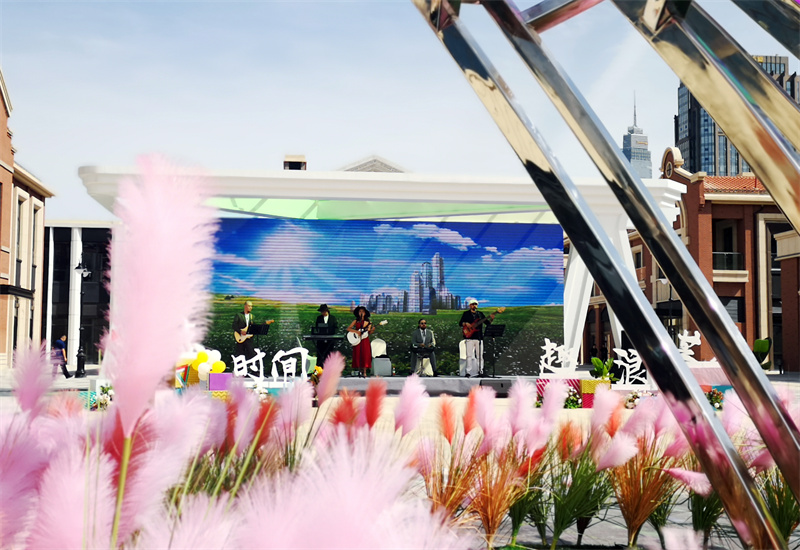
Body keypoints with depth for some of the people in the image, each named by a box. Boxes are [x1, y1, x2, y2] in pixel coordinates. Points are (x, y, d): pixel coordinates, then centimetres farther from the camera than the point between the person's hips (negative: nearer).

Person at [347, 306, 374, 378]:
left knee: (365, 355, -4)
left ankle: (364, 372, -2)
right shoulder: (356, 321, 5)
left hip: (365, 341, 0)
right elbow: (348, 328, -3)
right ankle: (359, 371, 7)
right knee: (358, 355, -2)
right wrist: (356, 331, -15)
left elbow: (369, 333, 8)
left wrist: (372, 330, -13)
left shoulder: (367, 322, 7)